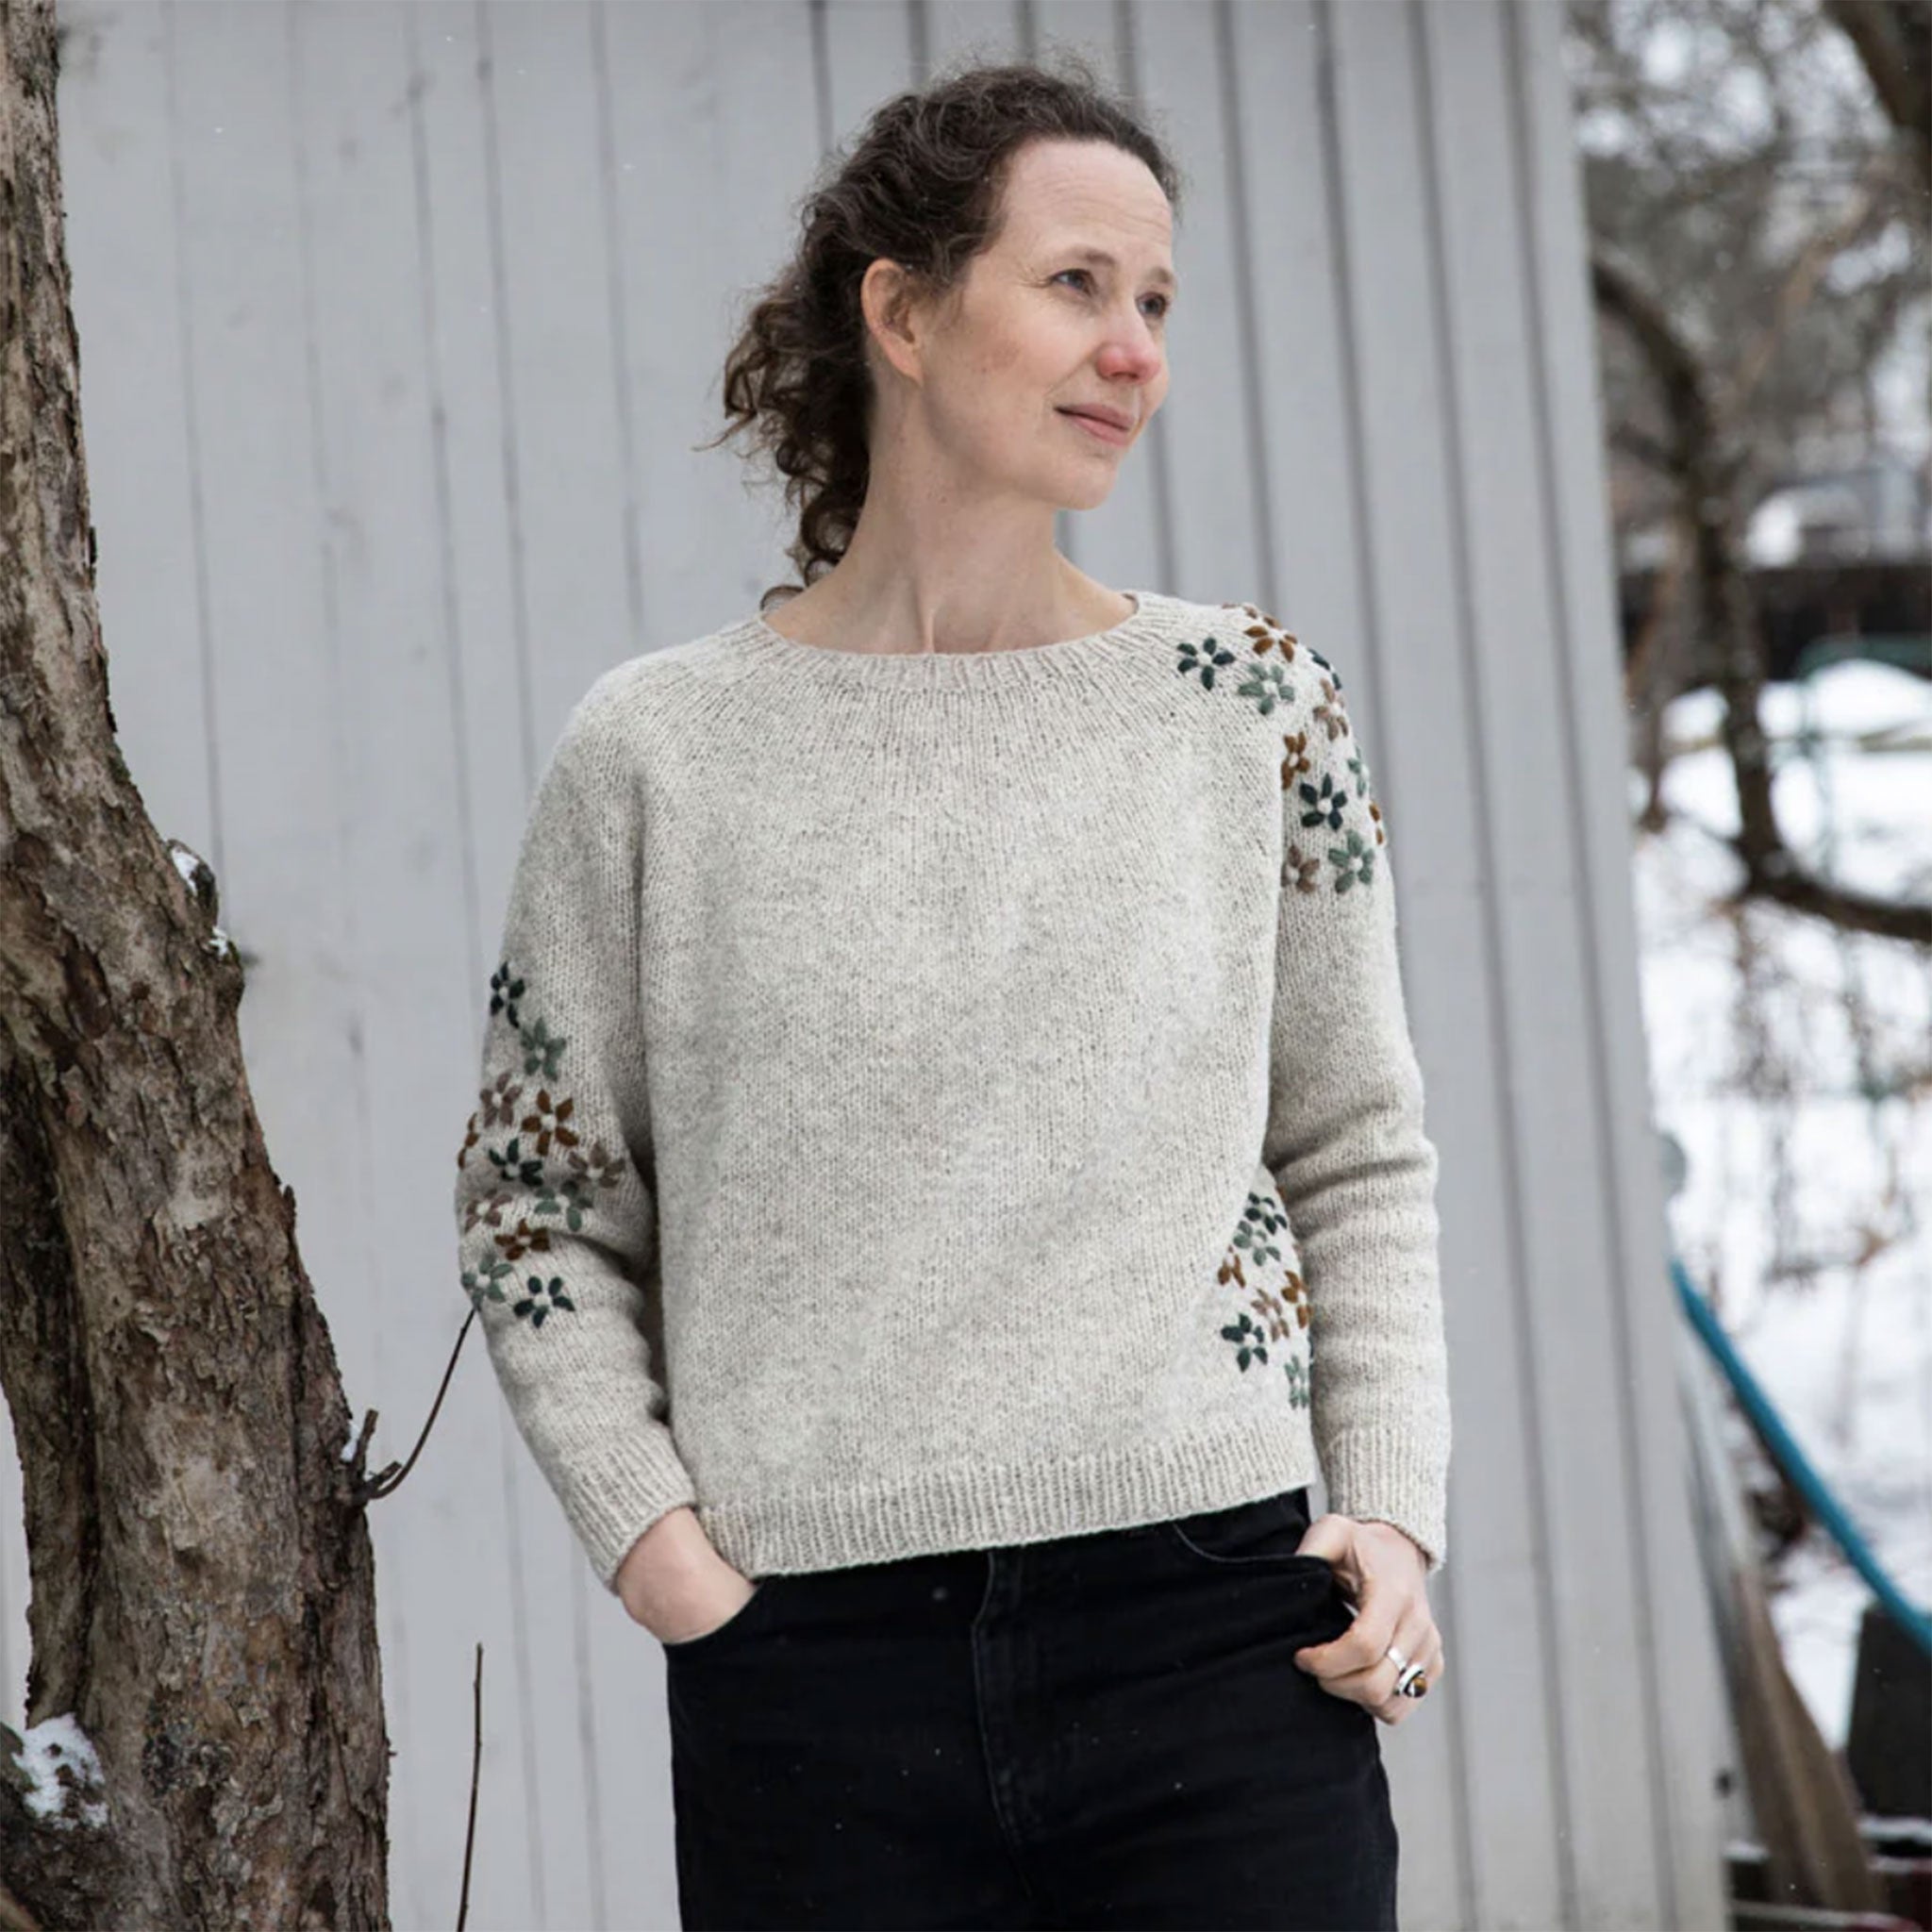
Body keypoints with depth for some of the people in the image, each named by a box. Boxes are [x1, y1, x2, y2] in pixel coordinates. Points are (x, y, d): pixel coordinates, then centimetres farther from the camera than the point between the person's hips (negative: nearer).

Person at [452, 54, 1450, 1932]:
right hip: (815, 1678, -1)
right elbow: (533, 1212, 9)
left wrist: (1395, 1511, 0)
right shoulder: (654, 756, 1)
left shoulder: (1250, 702, 5)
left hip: (1219, 1635, 1)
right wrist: (653, 1539, -2)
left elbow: (1361, 1158, 11)